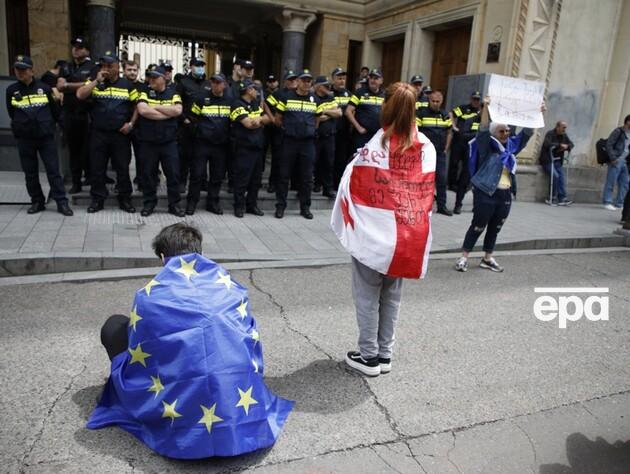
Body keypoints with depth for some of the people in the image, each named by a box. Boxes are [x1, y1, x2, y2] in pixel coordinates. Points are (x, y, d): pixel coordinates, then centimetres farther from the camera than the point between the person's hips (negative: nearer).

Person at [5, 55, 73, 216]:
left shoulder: (44, 88, 1)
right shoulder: (11, 90, 5)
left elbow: (55, 111, 9)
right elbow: (12, 114, 16)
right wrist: (22, 126, 16)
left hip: (46, 137, -2)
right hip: (24, 139, 2)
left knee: (53, 170, -3)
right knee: (30, 173, 7)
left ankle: (62, 202, 0)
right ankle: (37, 201, 17)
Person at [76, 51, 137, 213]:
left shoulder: (128, 85, 5)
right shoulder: (94, 83, 7)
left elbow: (137, 106, 7)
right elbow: (80, 95, -8)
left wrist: (131, 123, -6)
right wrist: (97, 81, -10)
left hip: (121, 134, -1)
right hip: (98, 133, 1)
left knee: (123, 168, 5)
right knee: (97, 168, 6)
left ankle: (125, 199, 16)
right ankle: (97, 199, 16)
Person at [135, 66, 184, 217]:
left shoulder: (173, 93, 6)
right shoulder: (144, 93, 3)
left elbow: (178, 110, -13)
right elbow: (143, 110, -16)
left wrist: (156, 107, -9)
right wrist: (168, 113, -12)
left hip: (169, 141, 0)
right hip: (148, 141, 0)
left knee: (173, 173, 2)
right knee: (148, 173, 6)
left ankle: (174, 204, 13)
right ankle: (149, 203, 18)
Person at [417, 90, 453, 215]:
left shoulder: (445, 116, 8)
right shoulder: (421, 113, -5)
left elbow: (448, 133, 15)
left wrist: (446, 149, 7)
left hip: (440, 153, 4)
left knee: (442, 179, 4)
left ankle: (442, 206, 12)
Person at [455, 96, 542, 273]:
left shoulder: (512, 145, 11)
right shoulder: (487, 146, -6)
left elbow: (527, 133, 15)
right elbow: (483, 130, -21)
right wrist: (485, 107, -31)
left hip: (505, 195, 6)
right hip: (486, 193, -6)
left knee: (495, 228, 13)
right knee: (478, 226, -2)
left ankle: (488, 259, 25)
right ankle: (464, 258, 7)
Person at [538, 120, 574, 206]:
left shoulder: (564, 135, 11)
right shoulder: (550, 133, -10)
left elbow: (571, 144, 16)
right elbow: (547, 144, -27)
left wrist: (566, 147, -7)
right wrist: (560, 145, -24)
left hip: (557, 161, 6)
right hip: (547, 160, -6)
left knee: (561, 176, -15)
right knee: (555, 175, -23)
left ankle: (562, 198, -18)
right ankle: (553, 198, -11)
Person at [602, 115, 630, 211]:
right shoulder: (618, 131, -4)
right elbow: (609, 144, -11)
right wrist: (613, 158, -16)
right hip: (616, 161, -8)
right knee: (611, 183, -4)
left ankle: (619, 204, 13)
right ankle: (607, 203, 2)